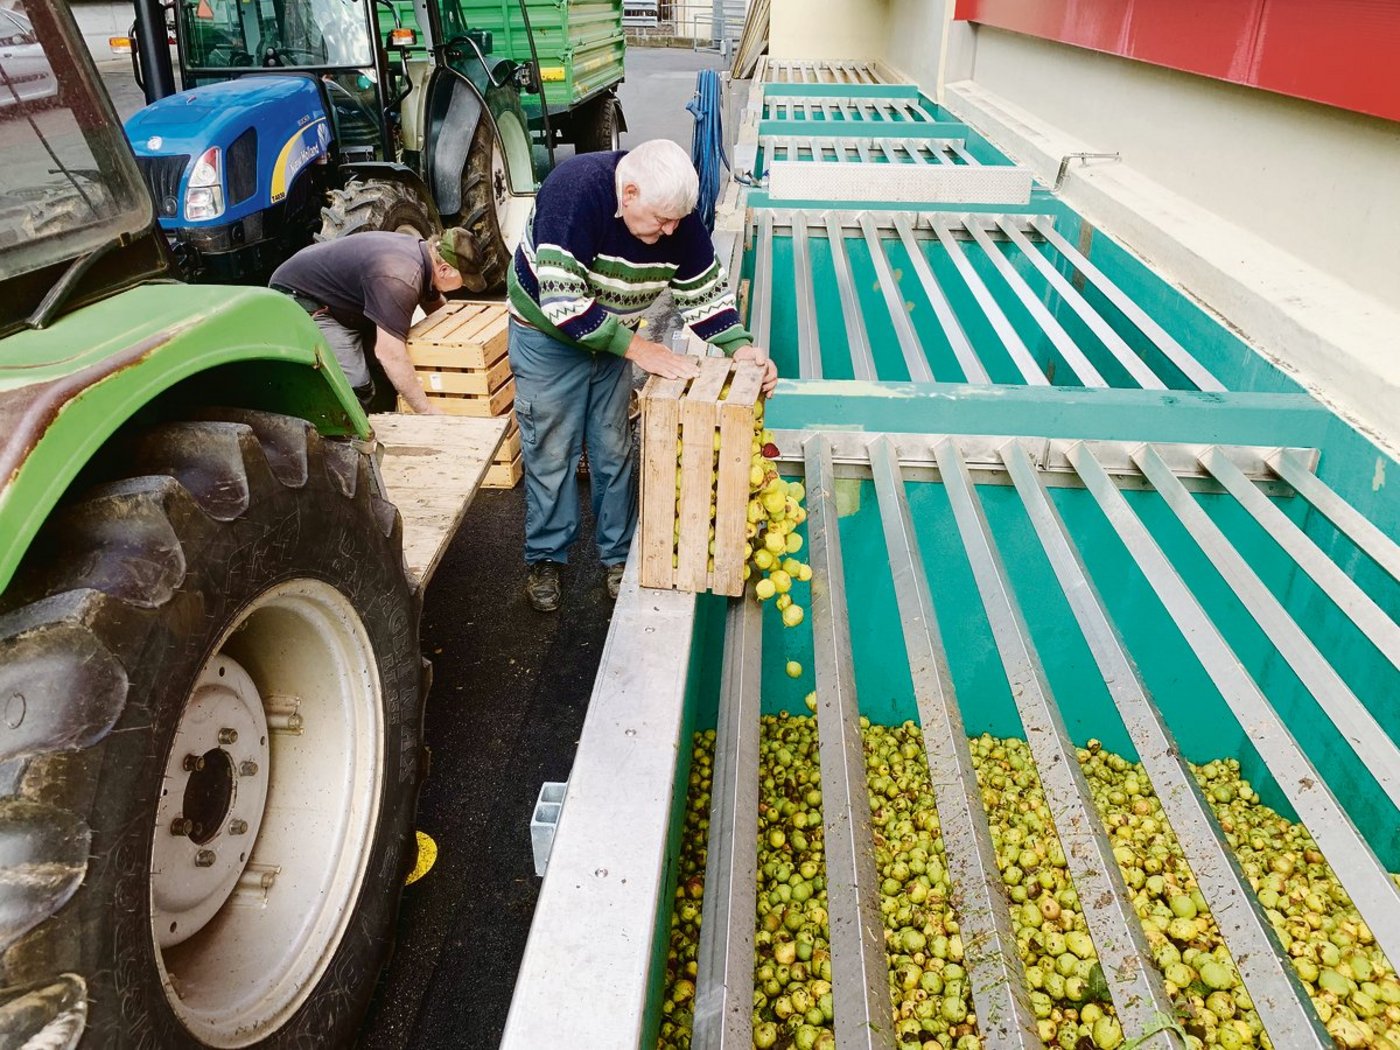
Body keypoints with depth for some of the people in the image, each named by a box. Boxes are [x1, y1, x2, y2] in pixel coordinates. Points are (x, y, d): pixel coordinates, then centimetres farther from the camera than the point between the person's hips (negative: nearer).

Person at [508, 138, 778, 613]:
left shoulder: (675, 211, -16)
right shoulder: (575, 190, -33)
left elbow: (704, 289, -5)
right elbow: (560, 300, -36)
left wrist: (739, 346, -20)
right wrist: (638, 348, -36)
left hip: (615, 336, 4)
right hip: (547, 334, -4)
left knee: (615, 451, 9)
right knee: (551, 453, 3)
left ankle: (617, 555, 25)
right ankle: (545, 557, 22)